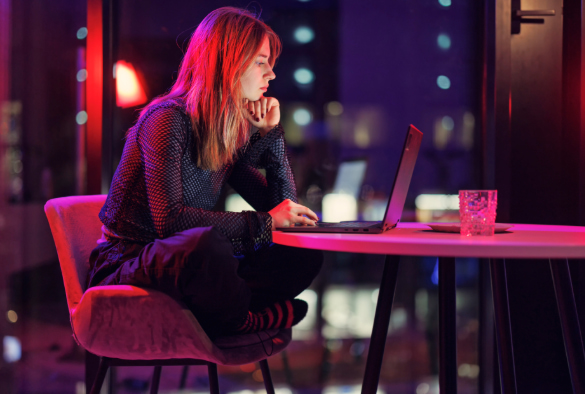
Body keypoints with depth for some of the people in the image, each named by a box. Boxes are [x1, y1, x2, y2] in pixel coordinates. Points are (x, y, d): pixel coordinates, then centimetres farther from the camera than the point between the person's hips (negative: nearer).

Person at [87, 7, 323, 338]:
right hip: (126, 267, -8)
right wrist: (263, 223, -25)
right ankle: (243, 322, -11)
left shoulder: (233, 131, 10)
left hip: (182, 267, 8)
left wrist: (271, 132, 2)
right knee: (204, 242, -40)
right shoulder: (168, 119, -15)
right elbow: (169, 218, -27)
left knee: (305, 256, -6)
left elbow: (281, 206, 12)